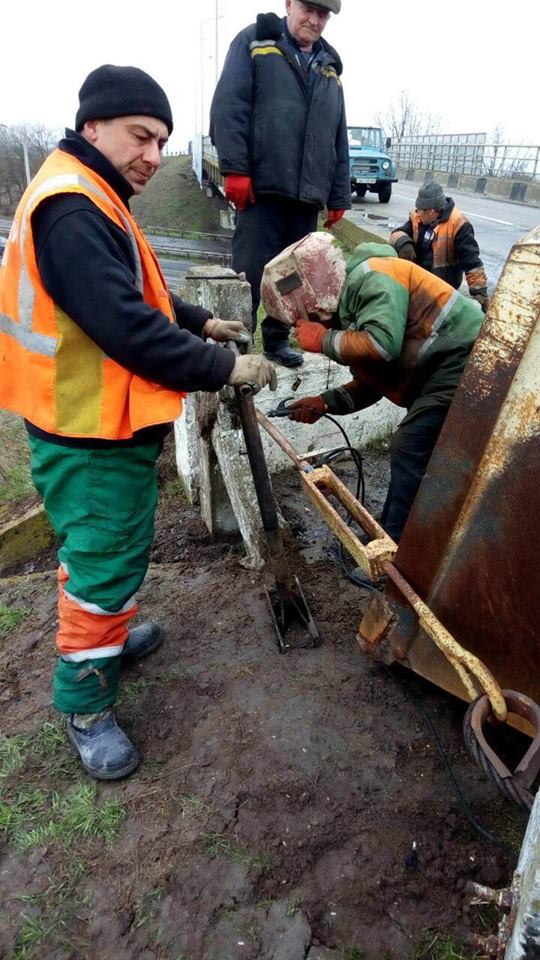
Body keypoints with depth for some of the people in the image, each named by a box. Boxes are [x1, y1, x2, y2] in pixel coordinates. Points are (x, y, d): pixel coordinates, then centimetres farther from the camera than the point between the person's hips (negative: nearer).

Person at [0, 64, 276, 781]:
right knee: (107, 559, 1)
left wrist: (201, 322, 13)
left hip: (98, 423, 11)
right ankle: (86, 706, 18)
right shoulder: (71, 207, -21)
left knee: (103, 550, 24)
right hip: (91, 434, -11)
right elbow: (126, 328, -28)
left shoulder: (91, 198, 15)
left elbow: (136, 292, 22)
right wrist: (224, 369, -21)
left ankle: (105, 635, 45)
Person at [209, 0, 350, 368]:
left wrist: (339, 196, 14)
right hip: (262, 187, -5)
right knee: (249, 273, -8)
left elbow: (339, 139, 21)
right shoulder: (254, 42, 7)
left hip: (307, 195, 6)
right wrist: (235, 169, -16)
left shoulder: (330, 66, 22)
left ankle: (277, 339, 22)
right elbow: (229, 106, -5)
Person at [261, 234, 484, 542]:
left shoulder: (370, 278, -14)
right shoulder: (348, 305, 15)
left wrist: (323, 340, -15)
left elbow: (383, 344, -30)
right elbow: (373, 382, 17)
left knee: (409, 453, -12)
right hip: (441, 371, 10)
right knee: (412, 454, 13)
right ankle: (391, 539, 24)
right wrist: (324, 402, 6)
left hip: (464, 360, -10)